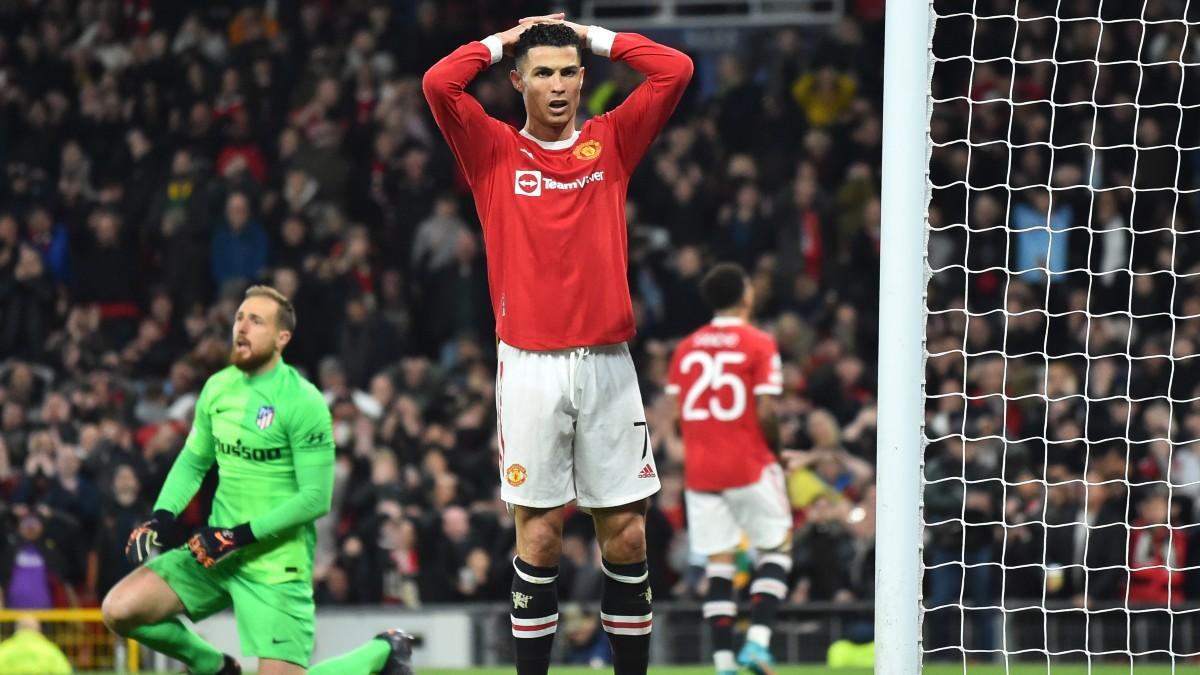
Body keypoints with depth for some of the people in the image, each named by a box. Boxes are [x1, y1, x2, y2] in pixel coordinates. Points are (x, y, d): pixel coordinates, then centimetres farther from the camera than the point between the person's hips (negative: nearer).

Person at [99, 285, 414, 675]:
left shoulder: (303, 402, -15)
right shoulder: (218, 387, 5)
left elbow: (316, 498, -17)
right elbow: (193, 461, 19)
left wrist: (241, 536, -21)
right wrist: (163, 517, 1)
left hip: (275, 565, -6)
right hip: (215, 553, 6)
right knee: (119, 611, -9)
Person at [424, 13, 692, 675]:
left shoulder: (611, 142, 10)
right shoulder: (494, 149, 5)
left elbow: (676, 70, 2)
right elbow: (438, 82, -9)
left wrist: (595, 37, 9)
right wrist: (504, 40, 4)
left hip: (607, 364, 2)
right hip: (529, 365, -2)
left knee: (625, 533, 2)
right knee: (538, 533, -1)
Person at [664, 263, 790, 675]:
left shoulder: (686, 348, 8)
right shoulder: (759, 345, -7)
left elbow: (674, 413, 6)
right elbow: (765, 412, -13)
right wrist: (776, 451, 3)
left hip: (699, 468, 4)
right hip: (749, 467, -4)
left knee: (717, 564, 5)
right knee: (776, 548, 9)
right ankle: (758, 639, -8)